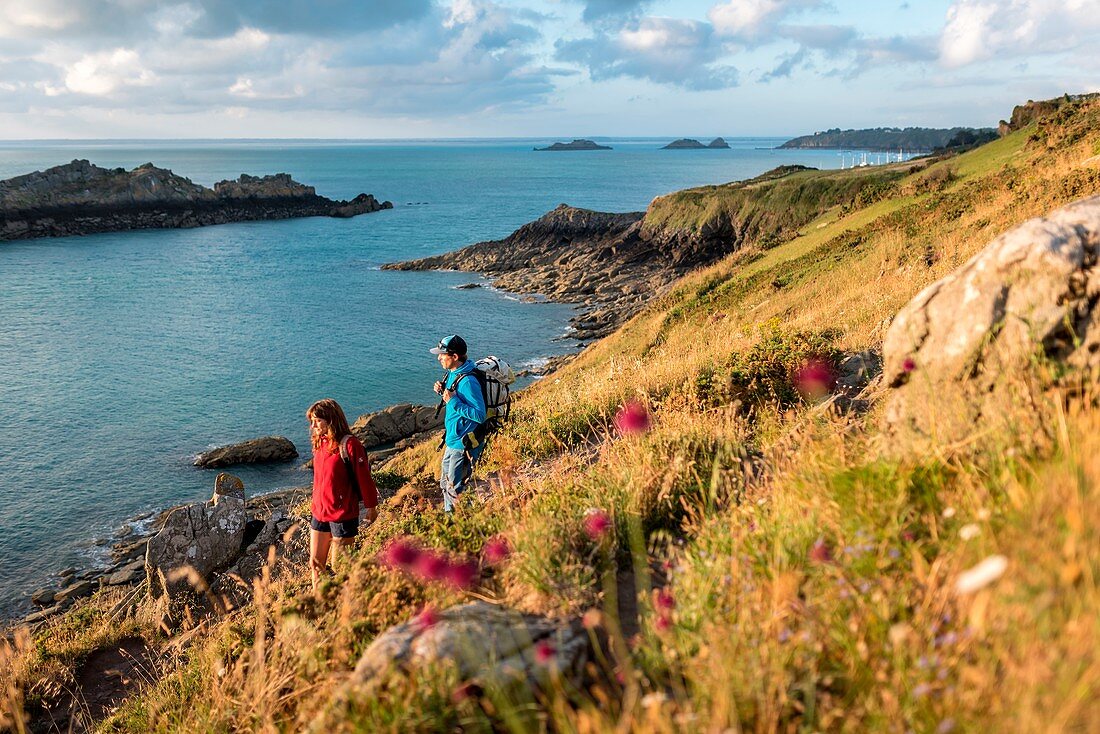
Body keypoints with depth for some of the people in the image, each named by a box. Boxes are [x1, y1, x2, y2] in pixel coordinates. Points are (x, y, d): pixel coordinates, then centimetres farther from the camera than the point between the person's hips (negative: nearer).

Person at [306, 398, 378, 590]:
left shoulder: (349, 445, -18)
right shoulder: (319, 443, 6)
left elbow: (364, 478, -12)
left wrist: (371, 507, -6)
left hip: (343, 516, -7)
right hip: (319, 514, 7)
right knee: (315, 563, 14)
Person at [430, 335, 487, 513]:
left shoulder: (468, 381, -25)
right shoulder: (452, 374, 4)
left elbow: (480, 416, -26)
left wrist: (454, 401, -28)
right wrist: (442, 391, 1)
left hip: (464, 444, -10)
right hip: (452, 439, 10)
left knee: (455, 488, 2)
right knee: (445, 482, 23)